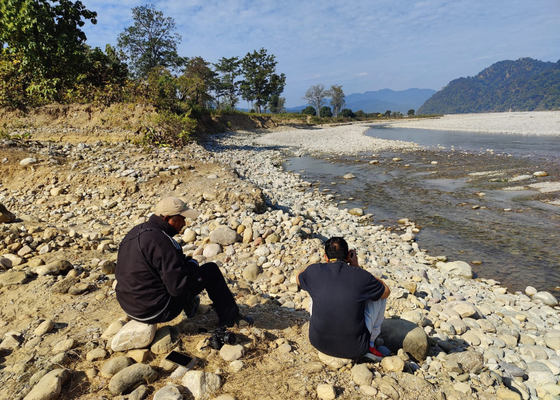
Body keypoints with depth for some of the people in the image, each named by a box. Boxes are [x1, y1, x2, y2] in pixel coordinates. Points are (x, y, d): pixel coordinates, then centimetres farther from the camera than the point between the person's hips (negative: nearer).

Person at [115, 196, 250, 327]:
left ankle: (189, 305, 36)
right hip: (155, 312, -9)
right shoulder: (162, 242, -25)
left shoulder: (135, 232, 3)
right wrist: (192, 265, -4)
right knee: (211, 270, -1)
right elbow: (178, 287, -25)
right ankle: (229, 318, 14)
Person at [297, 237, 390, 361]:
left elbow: (299, 278, 19)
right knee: (379, 295, 16)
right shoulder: (361, 276, -12)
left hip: (319, 343, 2)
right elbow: (386, 291, 10)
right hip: (354, 349, -2)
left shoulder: (314, 272, -7)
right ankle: (369, 345, 23)